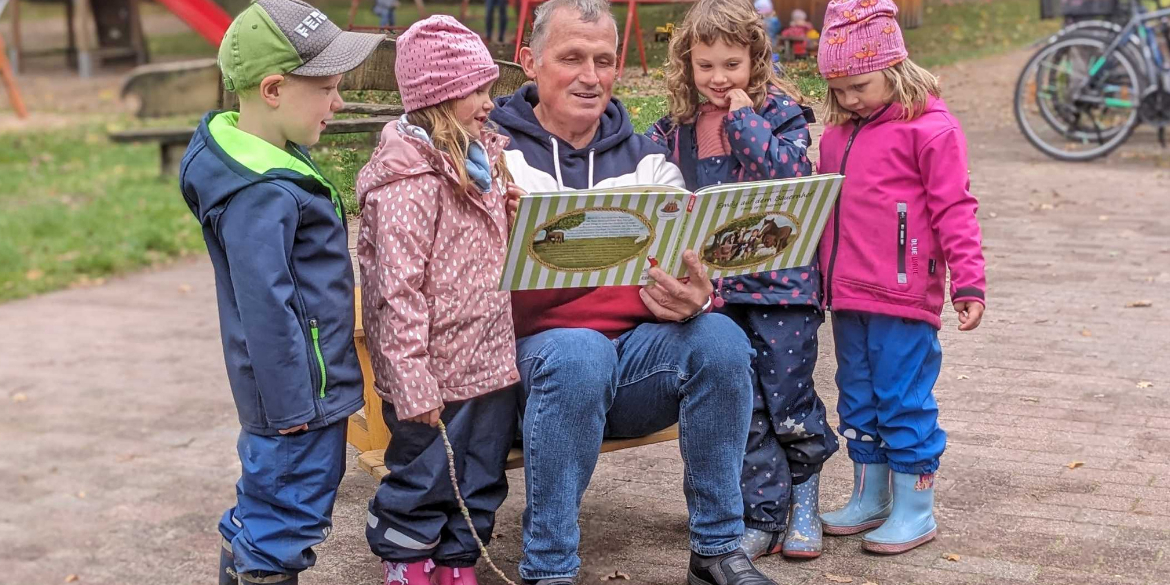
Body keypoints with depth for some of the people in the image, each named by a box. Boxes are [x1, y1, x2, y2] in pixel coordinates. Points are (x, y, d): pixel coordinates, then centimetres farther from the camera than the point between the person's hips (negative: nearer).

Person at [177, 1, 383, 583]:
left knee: (262, 508, 23)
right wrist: (291, 407, -19)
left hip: (299, 392, 10)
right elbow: (265, 308, -26)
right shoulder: (262, 195, -26)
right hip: (301, 395, -10)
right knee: (288, 519, 1)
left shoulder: (264, 158, 6)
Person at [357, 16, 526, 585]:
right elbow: (398, 289, -22)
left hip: (489, 362, 8)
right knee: (423, 484, 9)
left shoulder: (482, 159, 10)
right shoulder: (409, 181, -19)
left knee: (480, 480, 18)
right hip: (438, 375, -8)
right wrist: (412, 383, -24)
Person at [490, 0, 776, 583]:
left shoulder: (645, 157, 15)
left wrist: (692, 297, -21)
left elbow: (695, 263, 5)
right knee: (580, 353, -37)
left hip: (642, 347, 4)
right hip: (539, 348, -4)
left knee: (720, 338, -25)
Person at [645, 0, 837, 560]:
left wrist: (744, 118, -16)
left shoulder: (781, 114, -3)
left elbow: (790, 176, -19)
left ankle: (802, 500, 26)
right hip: (715, 287, 3)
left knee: (788, 397, 5)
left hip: (779, 281, -3)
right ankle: (762, 515, 14)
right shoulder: (676, 127, 8)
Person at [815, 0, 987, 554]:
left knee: (905, 401, 0)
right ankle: (869, 498, 29)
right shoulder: (836, 134, 12)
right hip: (847, 298, 7)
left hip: (903, 298, -7)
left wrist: (968, 282, -13)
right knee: (857, 400, 16)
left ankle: (915, 508, 12)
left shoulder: (930, 128, -9)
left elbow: (954, 211, -10)